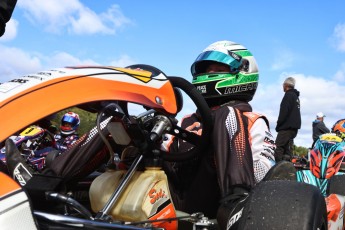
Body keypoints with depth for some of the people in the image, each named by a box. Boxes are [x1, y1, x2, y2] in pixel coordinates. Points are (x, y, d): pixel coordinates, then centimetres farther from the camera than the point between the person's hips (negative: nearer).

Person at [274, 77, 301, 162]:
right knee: (288, 148, 10)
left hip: (286, 127, -10)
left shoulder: (288, 95, -9)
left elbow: (284, 112, -16)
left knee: (278, 148, -14)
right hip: (294, 127, 10)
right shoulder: (296, 96, 21)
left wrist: (278, 125, -10)